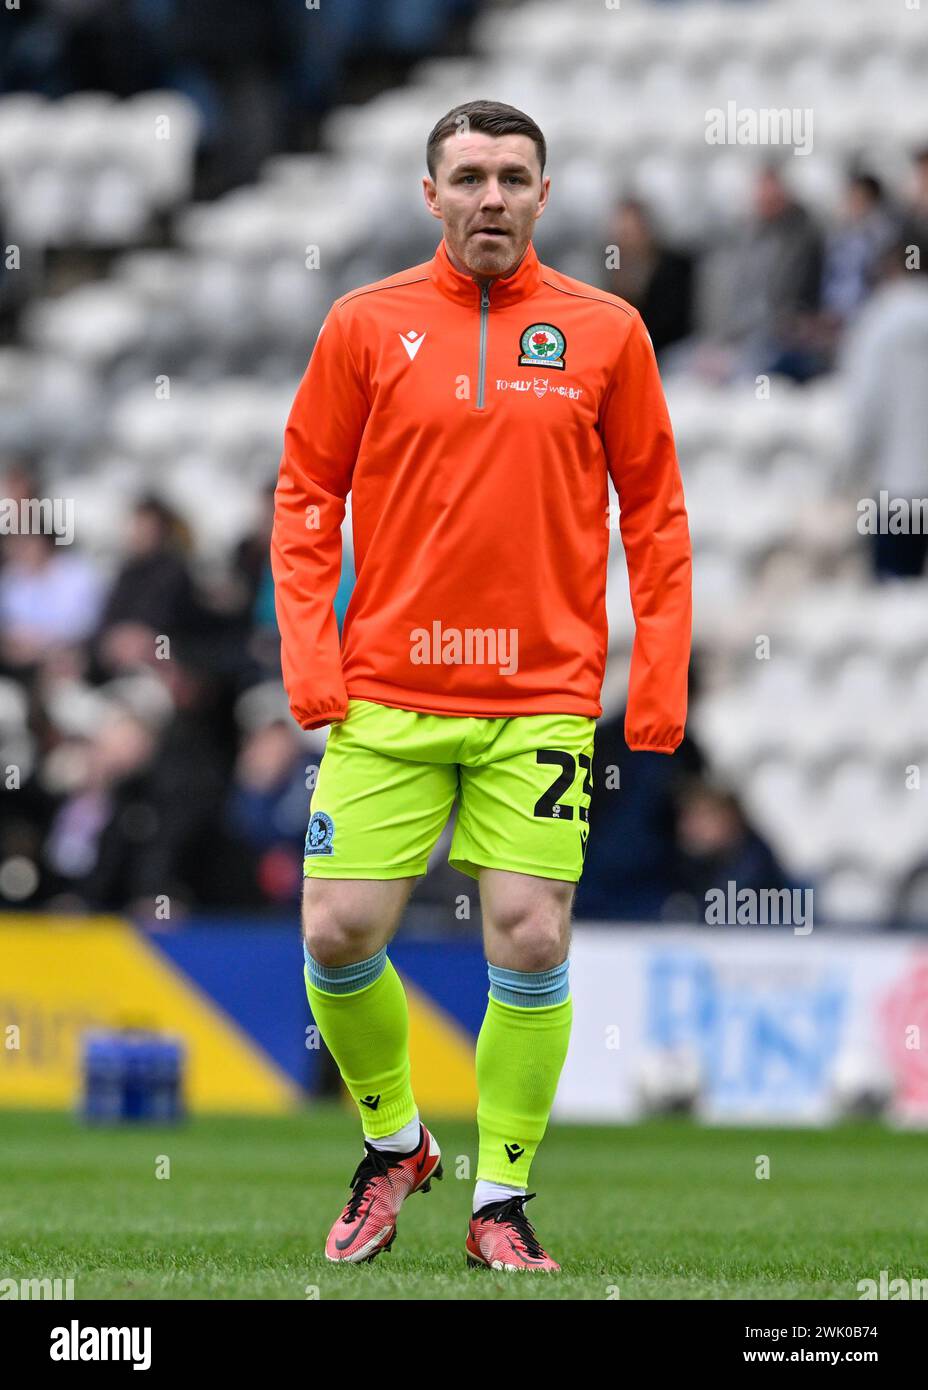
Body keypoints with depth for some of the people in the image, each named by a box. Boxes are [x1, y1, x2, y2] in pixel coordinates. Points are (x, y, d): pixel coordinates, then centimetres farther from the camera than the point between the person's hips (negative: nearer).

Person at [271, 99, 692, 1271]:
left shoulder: (606, 332, 3)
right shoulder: (366, 325, 3)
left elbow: (654, 510, 7)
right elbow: (306, 494, 7)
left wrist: (659, 684, 1)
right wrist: (308, 660, -3)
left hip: (542, 699, -1)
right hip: (386, 693, 1)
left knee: (531, 945, -6)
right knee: (340, 934, -4)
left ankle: (502, 1198, 7)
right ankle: (393, 1142, 21)